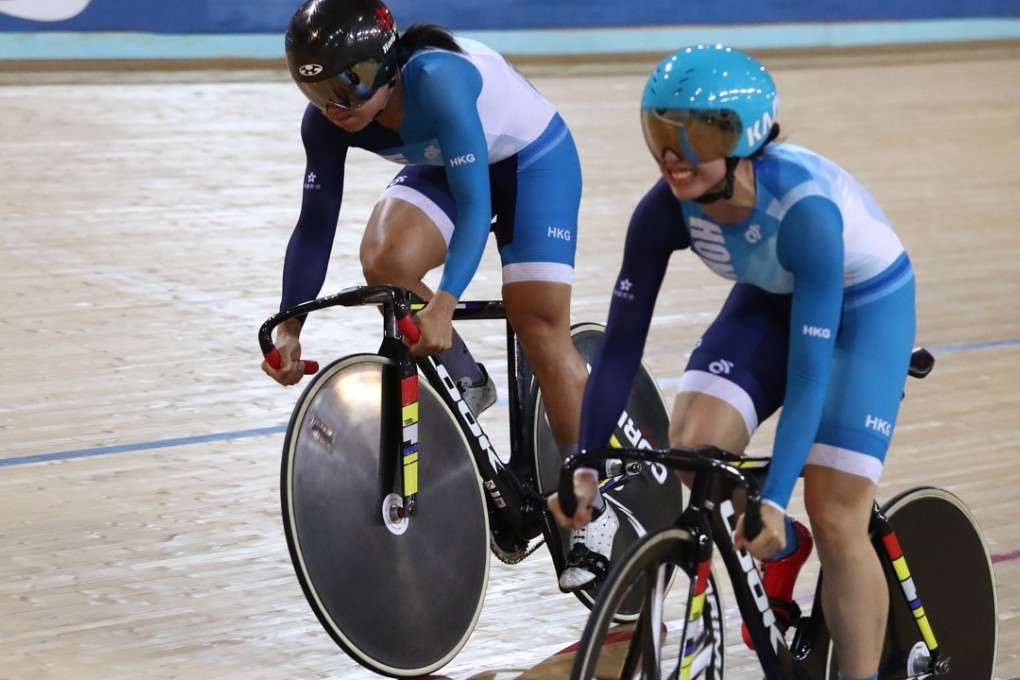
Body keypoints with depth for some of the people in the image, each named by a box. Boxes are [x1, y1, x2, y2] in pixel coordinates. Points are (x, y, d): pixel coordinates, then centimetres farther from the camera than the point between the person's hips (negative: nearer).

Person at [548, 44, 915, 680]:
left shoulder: (804, 206, -39)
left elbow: (809, 370, -39)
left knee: (835, 519, -12)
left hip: (864, 305, -4)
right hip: (769, 297, 4)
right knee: (692, 447, -18)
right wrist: (585, 468, -26)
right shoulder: (666, 209, -26)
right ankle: (782, 551, 13)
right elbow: (621, 343, -20)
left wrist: (774, 500, -44)